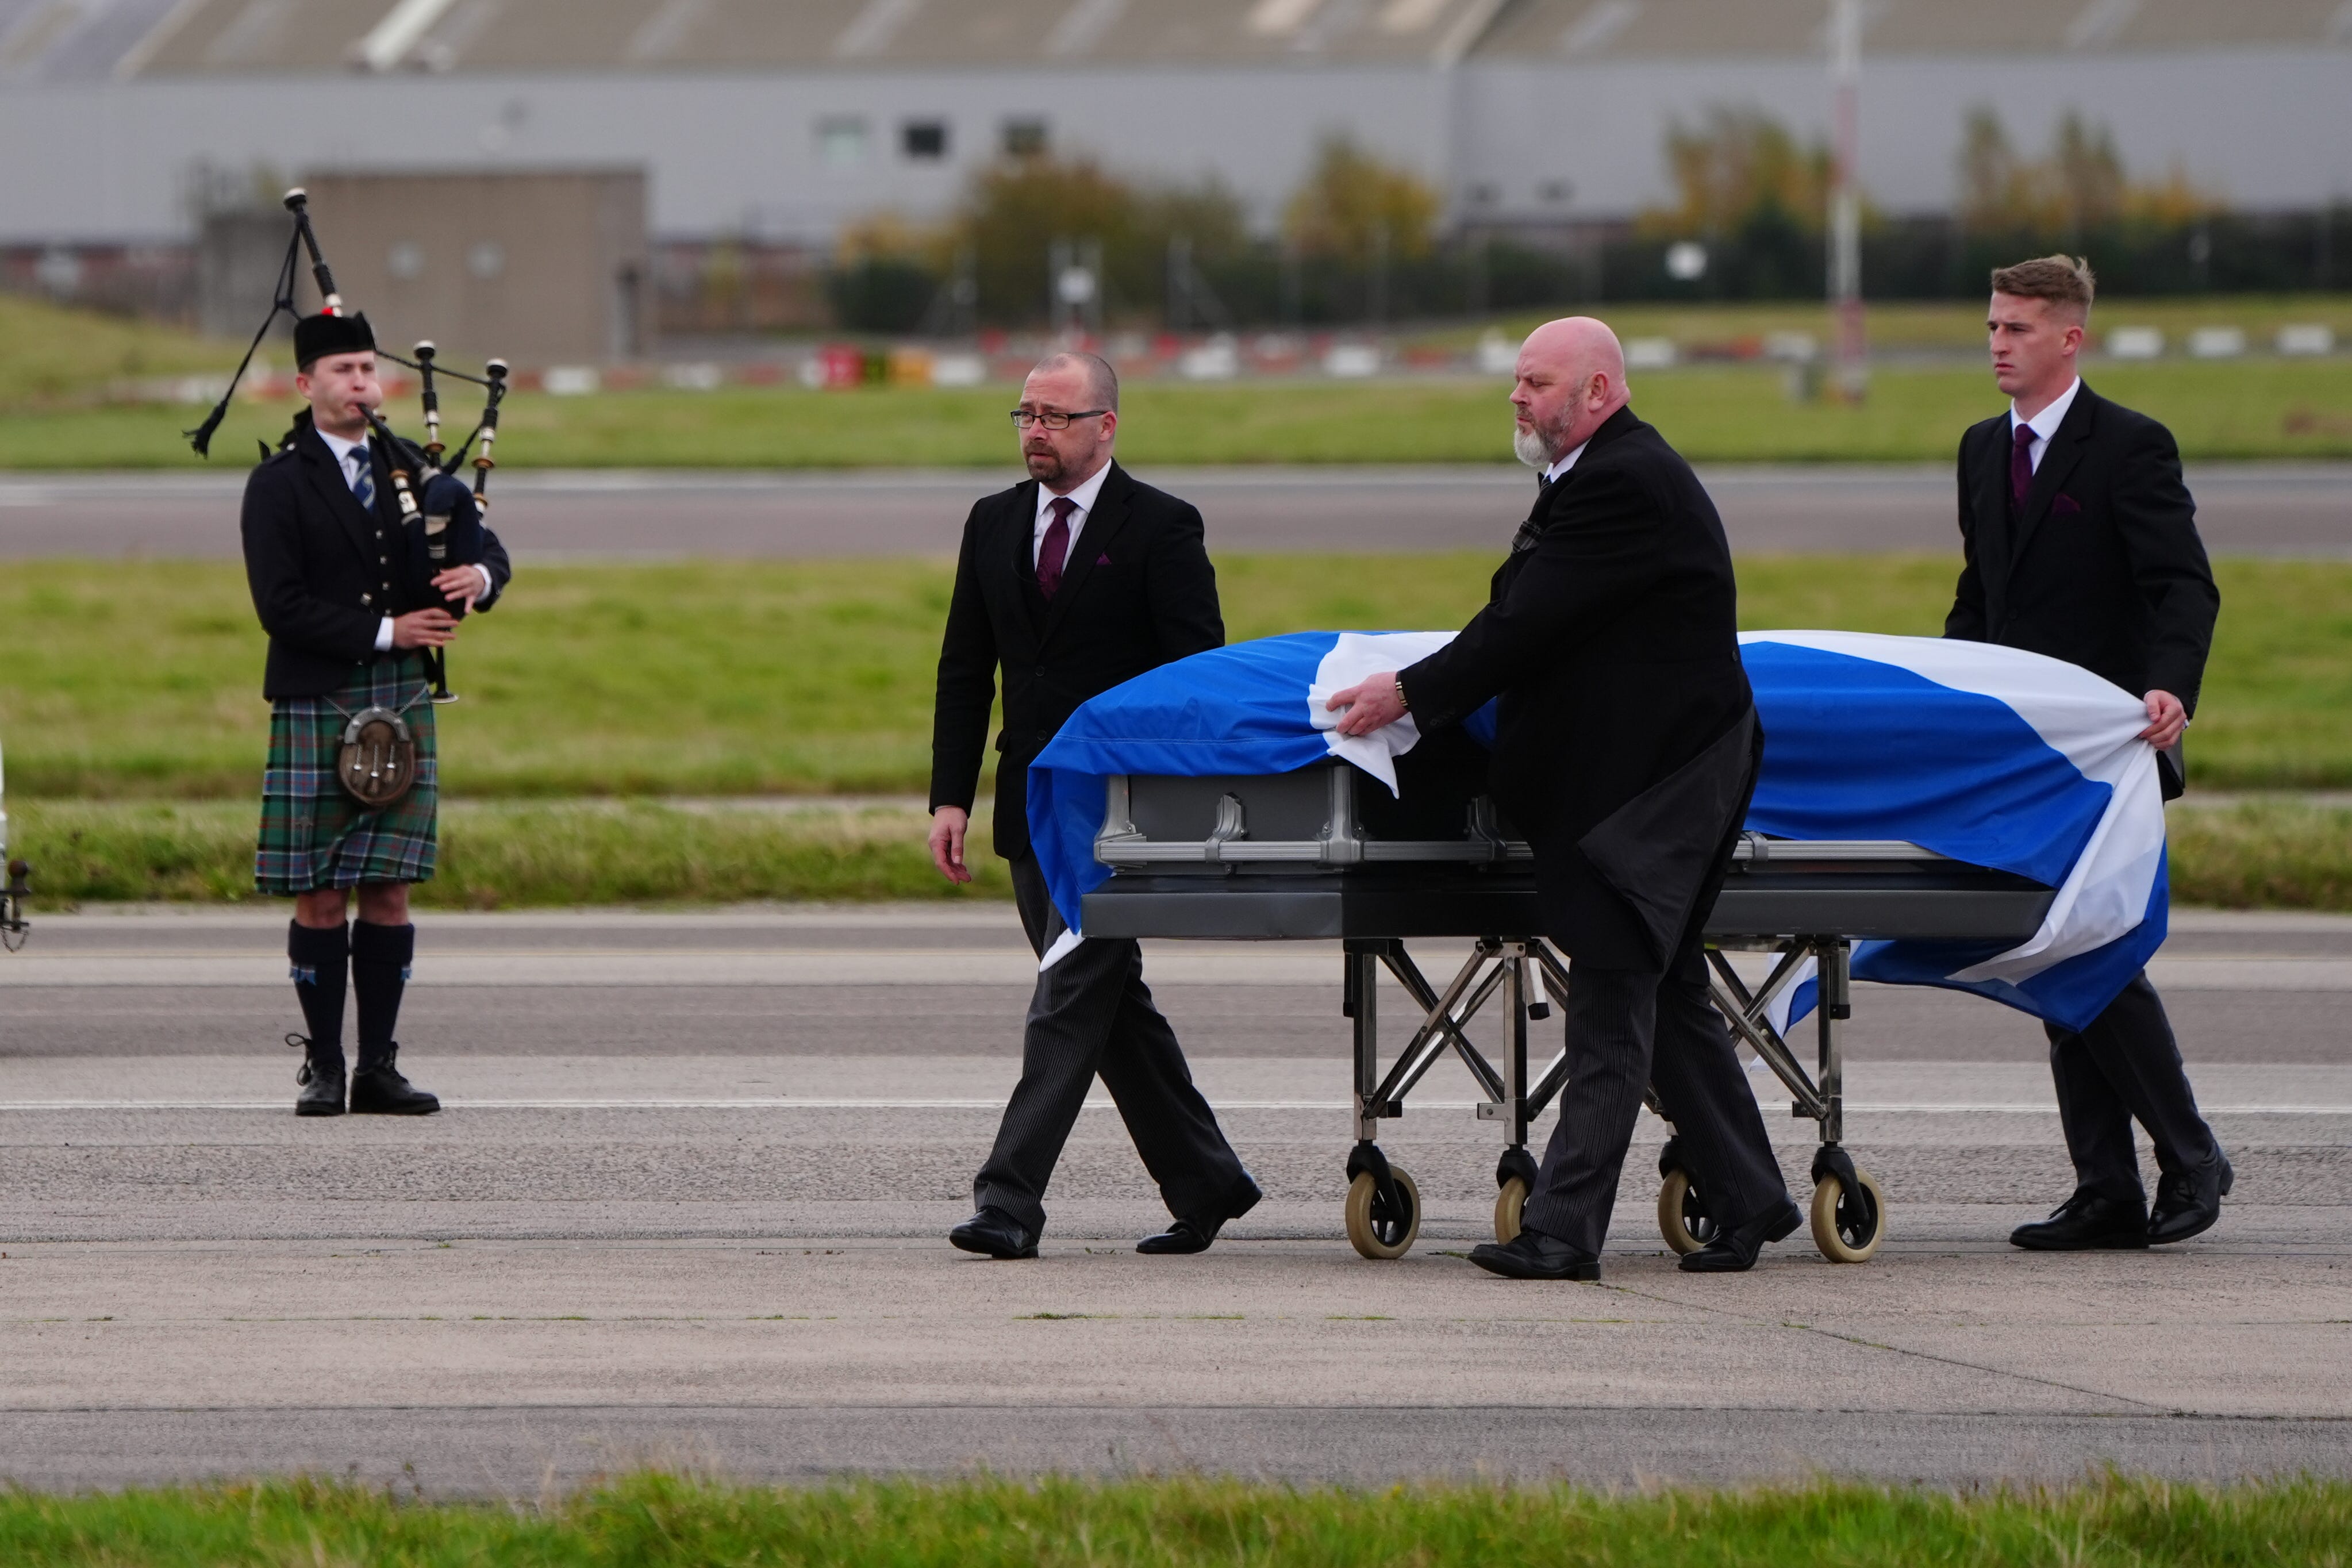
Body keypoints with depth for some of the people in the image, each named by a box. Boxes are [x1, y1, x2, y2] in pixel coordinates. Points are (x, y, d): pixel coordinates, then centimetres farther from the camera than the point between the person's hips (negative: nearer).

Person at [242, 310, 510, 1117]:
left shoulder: (410, 470, 13)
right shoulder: (279, 485, -3)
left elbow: (489, 550, 15)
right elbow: (281, 605, -11)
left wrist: (478, 577, -10)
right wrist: (386, 632, -15)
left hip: (403, 703, 4)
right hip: (315, 708, -4)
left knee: (389, 892, 3)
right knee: (321, 896, -2)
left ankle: (379, 1066, 6)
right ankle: (323, 1066, 4)